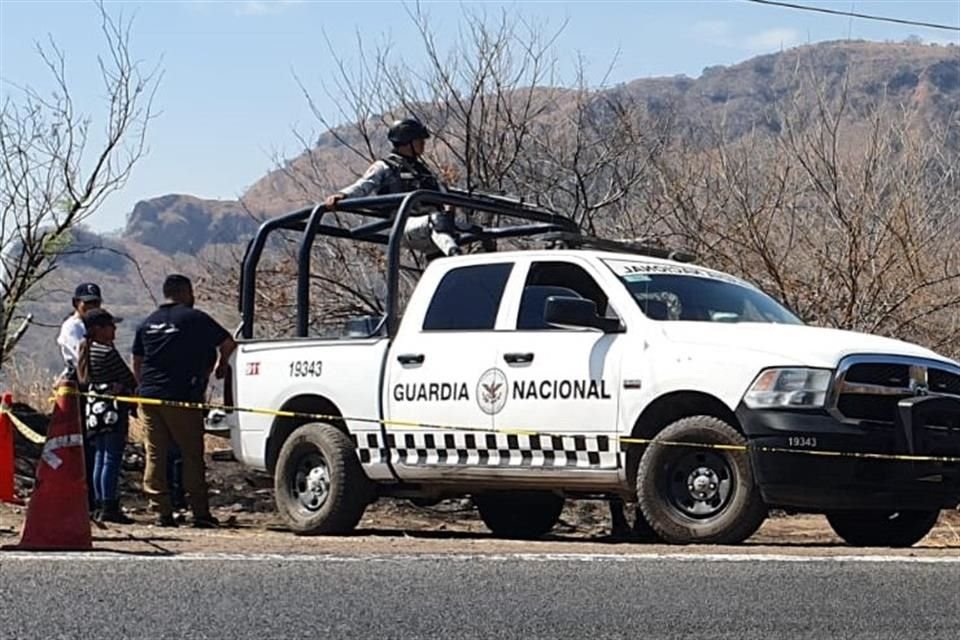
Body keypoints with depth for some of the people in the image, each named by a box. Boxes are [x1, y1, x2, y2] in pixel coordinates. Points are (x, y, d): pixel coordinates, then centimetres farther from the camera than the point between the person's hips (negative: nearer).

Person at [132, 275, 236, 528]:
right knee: (192, 455, 0)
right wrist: (221, 365, 19)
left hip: (149, 397, 5)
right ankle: (200, 513, -2)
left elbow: (136, 363, 18)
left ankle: (162, 512, 3)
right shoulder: (194, 318, -2)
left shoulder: (148, 323, 14)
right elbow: (228, 343, 1)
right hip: (181, 398, -5)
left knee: (155, 456, 6)